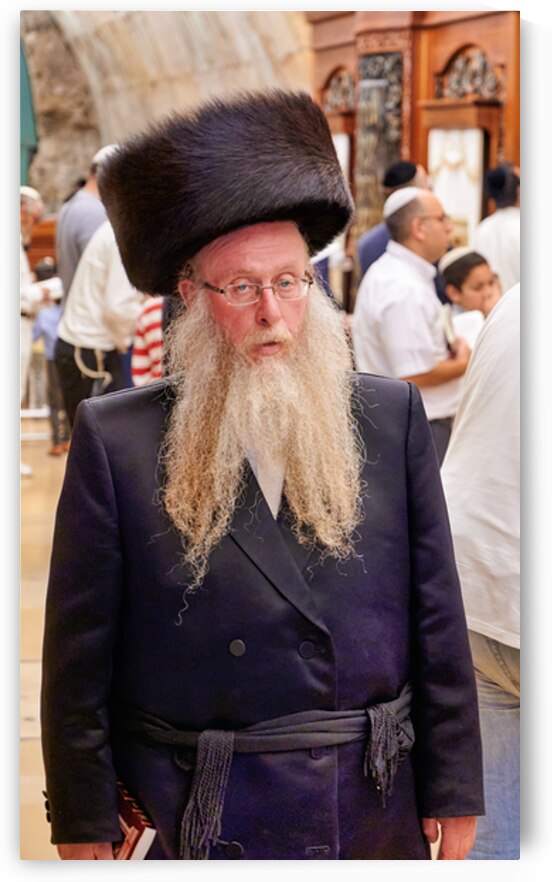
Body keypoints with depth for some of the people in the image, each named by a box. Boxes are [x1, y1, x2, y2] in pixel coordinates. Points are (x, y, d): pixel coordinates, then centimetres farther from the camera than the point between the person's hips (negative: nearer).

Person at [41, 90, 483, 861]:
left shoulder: (393, 419, 1)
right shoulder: (115, 440, -6)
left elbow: (438, 622, 3)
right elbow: (79, 651, -3)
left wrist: (453, 795, 3)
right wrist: (86, 826, -2)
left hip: (380, 814, 2)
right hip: (201, 819, -2)